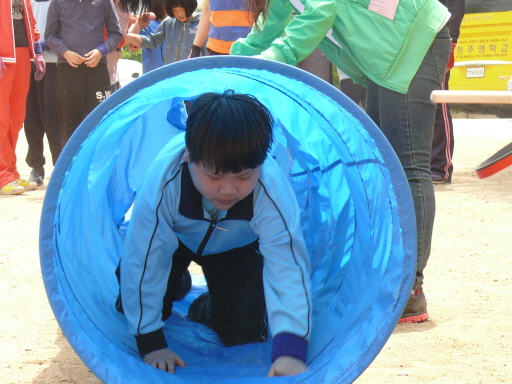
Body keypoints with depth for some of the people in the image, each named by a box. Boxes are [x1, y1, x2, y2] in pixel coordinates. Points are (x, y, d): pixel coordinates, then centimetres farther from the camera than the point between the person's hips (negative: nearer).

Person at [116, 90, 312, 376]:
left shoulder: (273, 189, -40)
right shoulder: (163, 180, -41)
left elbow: (287, 265, -44)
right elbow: (143, 261, -33)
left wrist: (290, 349, -55)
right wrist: (151, 343, -29)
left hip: (236, 248, 0)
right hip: (174, 238, 0)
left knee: (246, 336, -12)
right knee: (129, 309, -9)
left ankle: (207, 310, 22)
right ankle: (177, 283, 23)